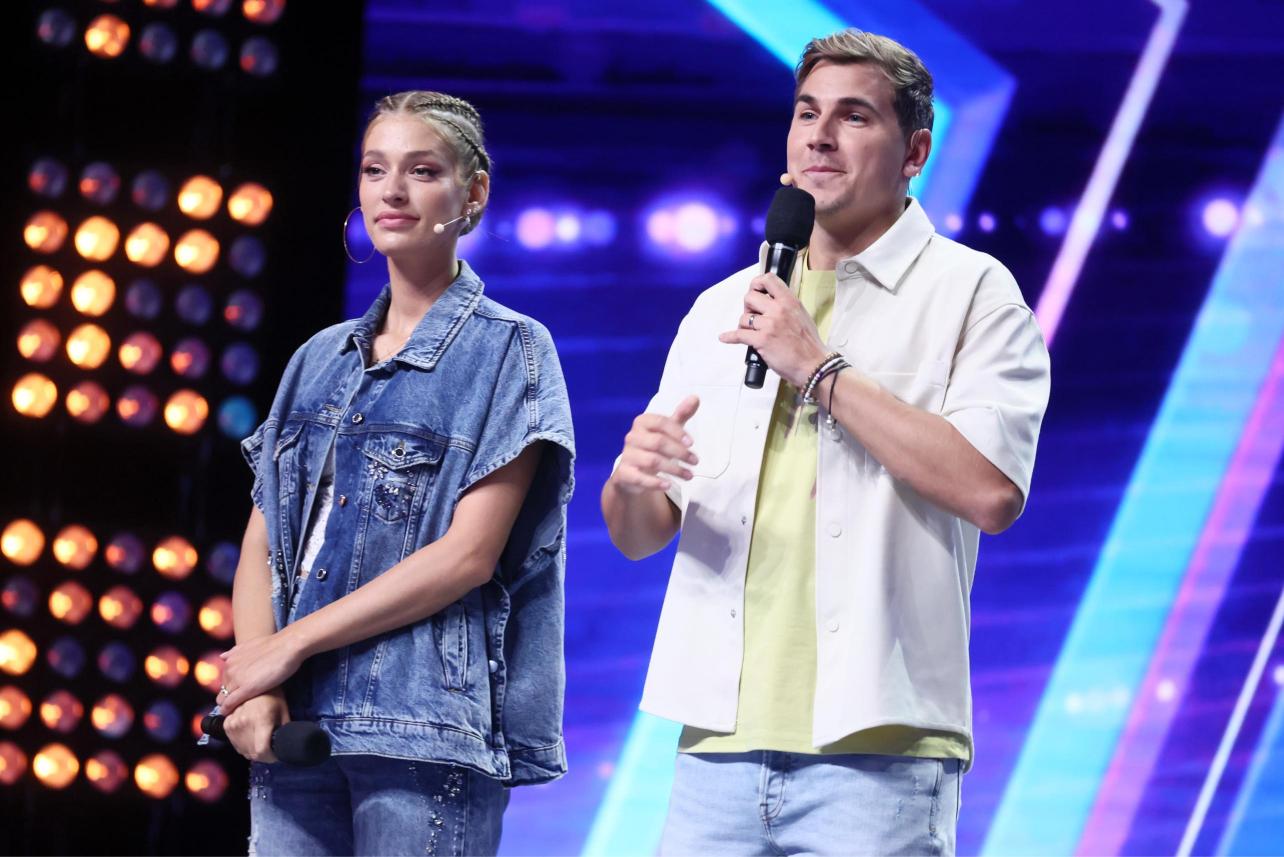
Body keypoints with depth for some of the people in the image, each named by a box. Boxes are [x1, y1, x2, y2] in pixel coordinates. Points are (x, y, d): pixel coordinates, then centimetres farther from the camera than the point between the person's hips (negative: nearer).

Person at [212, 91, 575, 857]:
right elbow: (263, 546, 13)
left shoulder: (509, 350, 2)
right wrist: (255, 687, -7)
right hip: (296, 726, 5)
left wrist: (291, 645, -9)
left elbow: (469, 555, -8)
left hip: (427, 732, -5)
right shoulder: (319, 360, 17)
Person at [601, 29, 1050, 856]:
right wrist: (633, 482, -7)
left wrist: (820, 368, -11)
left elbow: (992, 491, -14)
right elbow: (638, 537, 17)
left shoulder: (970, 291, 1)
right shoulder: (722, 309, 16)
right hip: (720, 743, 4)